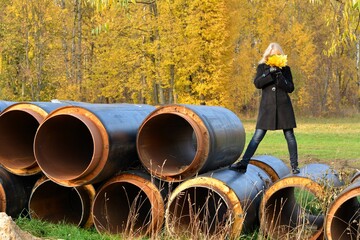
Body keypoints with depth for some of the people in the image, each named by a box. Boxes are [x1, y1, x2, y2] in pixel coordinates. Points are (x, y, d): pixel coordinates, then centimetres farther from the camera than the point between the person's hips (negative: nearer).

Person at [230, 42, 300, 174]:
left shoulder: (285, 69, 8)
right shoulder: (262, 67, 9)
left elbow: (290, 88, -2)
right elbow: (257, 83, -6)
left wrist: (279, 74, -12)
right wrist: (270, 72, -16)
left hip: (283, 106, 0)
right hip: (267, 106, 0)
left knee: (289, 136, 2)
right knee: (258, 135, -5)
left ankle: (294, 166, 10)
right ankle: (243, 163, -6)